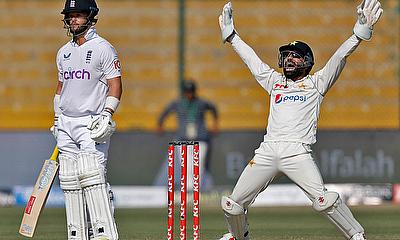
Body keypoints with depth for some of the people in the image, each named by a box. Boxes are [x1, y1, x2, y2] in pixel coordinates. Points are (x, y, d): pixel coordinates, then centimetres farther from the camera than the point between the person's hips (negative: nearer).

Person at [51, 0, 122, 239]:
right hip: (66, 124, 7)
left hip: (92, 123, -7)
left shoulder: (103, 48, -4)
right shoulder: (64, 52, 16)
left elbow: (115, 85, -8)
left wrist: (107, 114, -18)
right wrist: (57, 119, 19)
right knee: (69, 179, 3)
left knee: (91, 174, -18)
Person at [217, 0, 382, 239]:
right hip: (267, 152, 5)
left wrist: (359, 33, -9)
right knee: (233, 205, 2)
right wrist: (231, 36, 35)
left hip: (297, 152, -5)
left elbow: (339, 57, 3)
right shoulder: (275, 82, 26)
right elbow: (252, 59, 34)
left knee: (323, 199, -26)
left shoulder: (316, 83, 14)